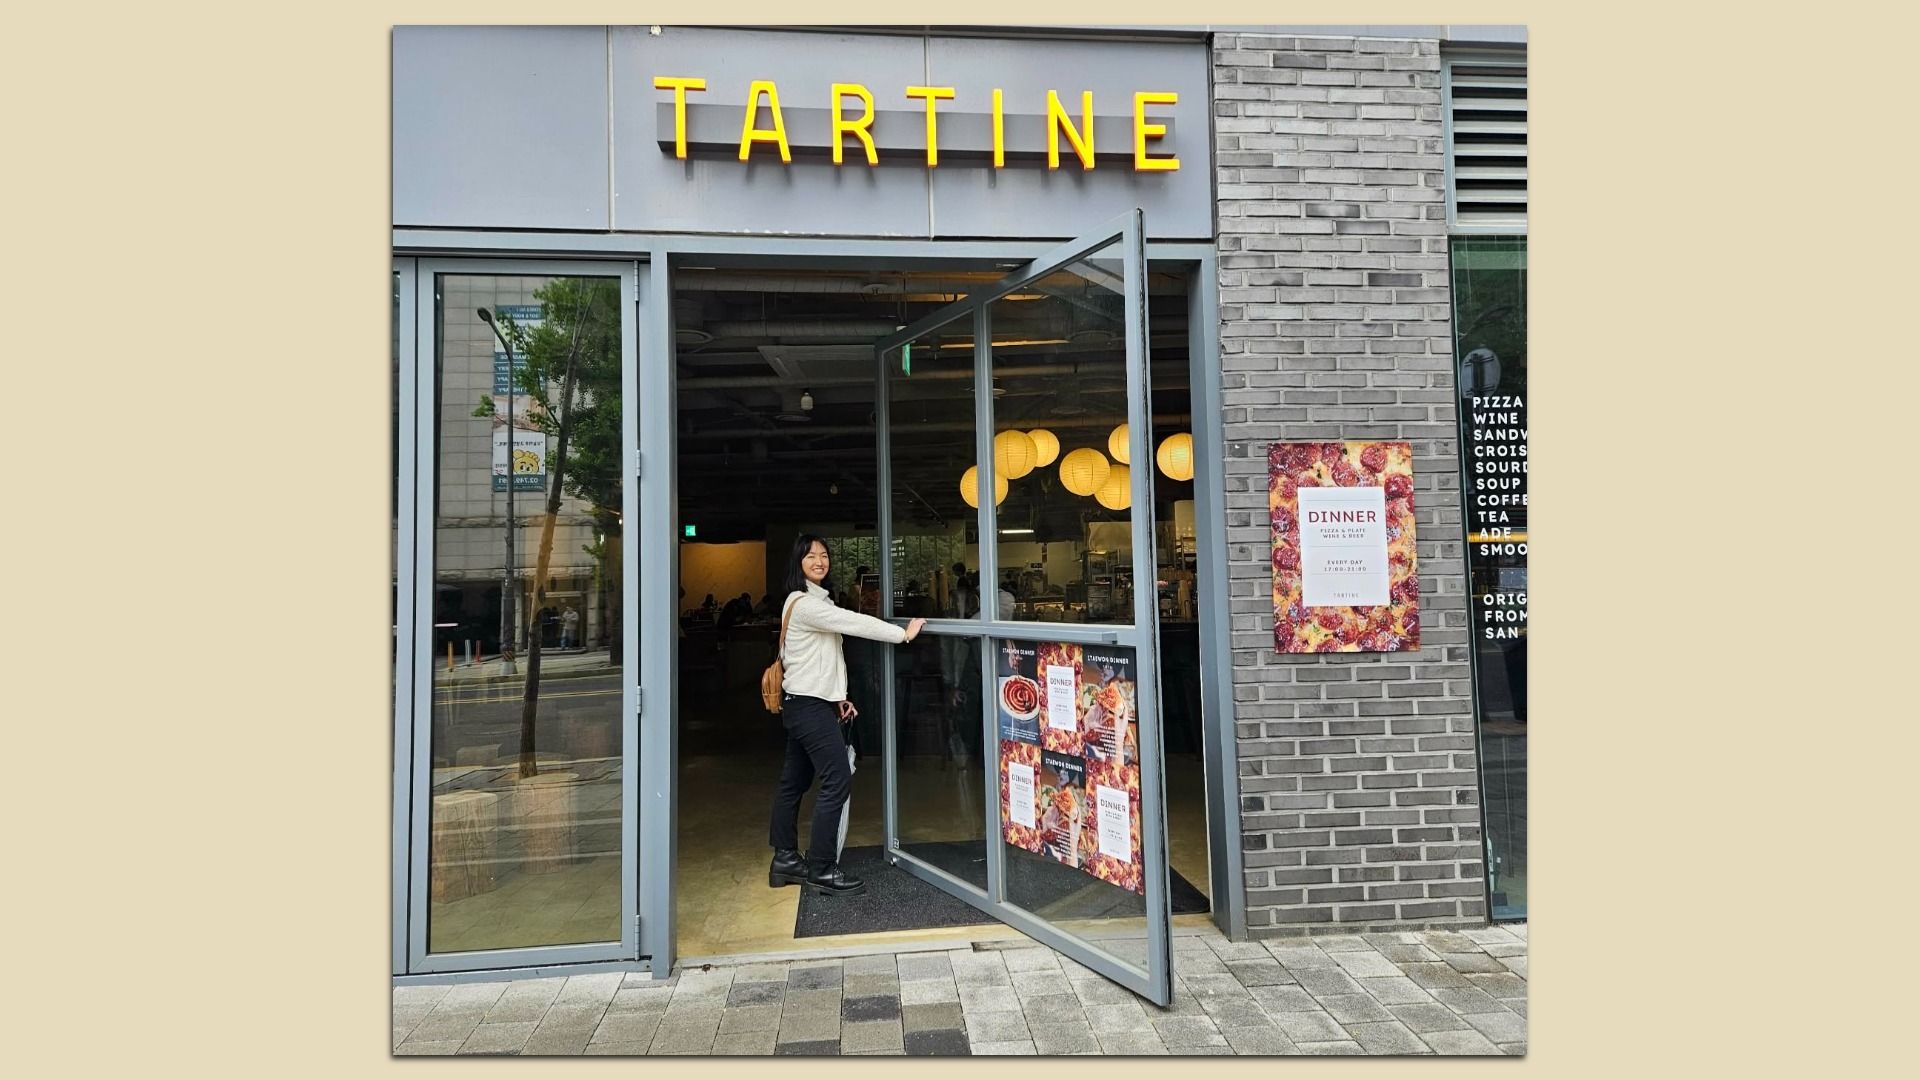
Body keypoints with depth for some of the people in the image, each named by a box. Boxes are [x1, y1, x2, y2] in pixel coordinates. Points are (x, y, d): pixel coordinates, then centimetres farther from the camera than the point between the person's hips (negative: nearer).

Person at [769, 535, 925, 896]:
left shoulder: (817, 600, 17)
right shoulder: (804, 603, -16)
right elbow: (854, 623, -22)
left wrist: (837, 697, 13)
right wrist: (904, 633, -17)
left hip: (807, 702, 10)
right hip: (808, 704, -10)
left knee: (794, 781, 13)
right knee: (837, 781, -10)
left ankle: (785, 859, 21)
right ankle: (822, 870, -3)